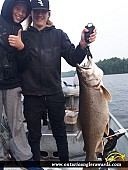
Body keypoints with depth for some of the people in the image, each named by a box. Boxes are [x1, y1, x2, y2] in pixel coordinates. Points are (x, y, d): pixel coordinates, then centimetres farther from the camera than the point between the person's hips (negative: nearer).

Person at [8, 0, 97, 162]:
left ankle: (65, 161, 30)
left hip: (54, 93, 0)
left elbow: (73, 59, -3)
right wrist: (20, 48, -25)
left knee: (60, 132, 13)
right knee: (34, 135, 13)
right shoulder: (24, 36, 6)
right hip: (31, 94, 0)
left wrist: (83, 45, -24)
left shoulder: (58, 35, 6)